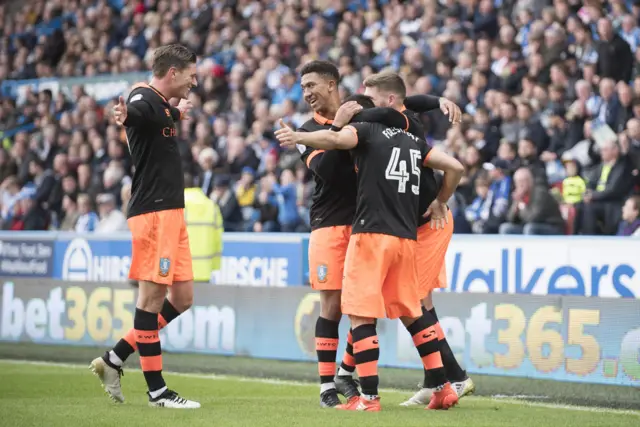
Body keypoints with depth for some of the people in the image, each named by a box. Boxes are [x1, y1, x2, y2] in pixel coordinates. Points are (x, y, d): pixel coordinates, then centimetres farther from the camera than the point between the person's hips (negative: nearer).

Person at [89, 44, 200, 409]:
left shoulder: (163, 105, 16)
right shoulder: (145, 99, -12)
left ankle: (114, 360, 16)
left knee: (182, 299, 10)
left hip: (172, 213, 10)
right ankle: (157, 390, -1)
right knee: (153, 297, -5)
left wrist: (179, 112, 63)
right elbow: (134, 112, -37)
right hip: (153, 212, -10)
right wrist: (123, 117, -60)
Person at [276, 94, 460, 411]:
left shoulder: (365, 130, 3)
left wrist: (298, 138, -29)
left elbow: (337, 139, -20)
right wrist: (439, 203, 32)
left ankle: (369, 397, -10)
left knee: (361, 314, -4)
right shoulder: (413, 141, 21)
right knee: (410, 314, 17)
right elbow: (454, 167, 18)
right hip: (406, 238, 7)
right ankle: (444, 388, 15)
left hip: (371, 233, -7)